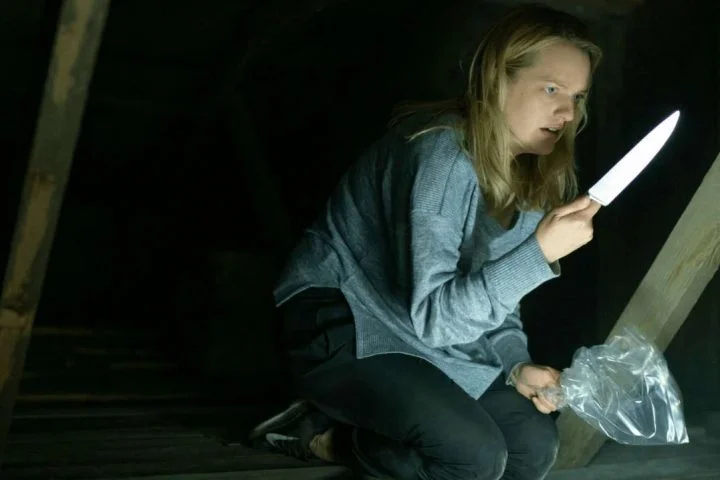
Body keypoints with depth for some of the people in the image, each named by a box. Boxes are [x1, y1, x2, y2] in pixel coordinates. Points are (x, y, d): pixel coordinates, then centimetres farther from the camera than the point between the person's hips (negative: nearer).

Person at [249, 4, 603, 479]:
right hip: (340, 325, -9)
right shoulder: (440, 153, -27)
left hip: (420, 334, 9)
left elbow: (491, 289, 9)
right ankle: (324, 435, 0)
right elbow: (431, 315, -30)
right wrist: (540, 251, -36)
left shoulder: (529, 173, 1)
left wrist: (516, 366, -8)